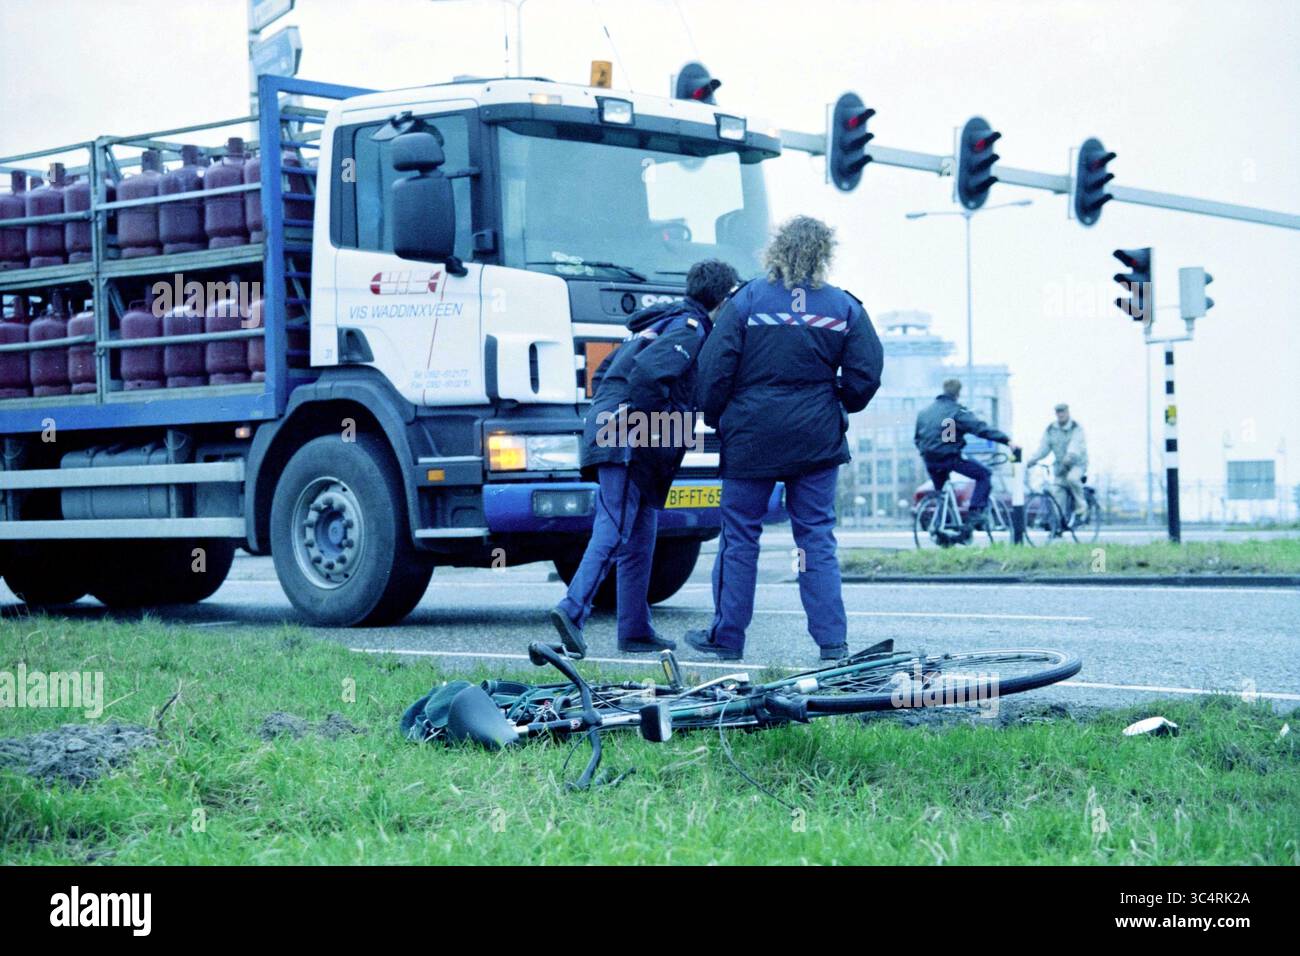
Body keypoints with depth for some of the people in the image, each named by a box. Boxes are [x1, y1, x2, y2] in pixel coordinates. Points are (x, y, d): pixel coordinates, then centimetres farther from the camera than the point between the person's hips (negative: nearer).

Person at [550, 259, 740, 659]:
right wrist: (647, 422, -16)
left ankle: (636, 630, 15)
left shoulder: (662, 322, 25)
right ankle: (573, 609, -24)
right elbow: (648, 370, -23)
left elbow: (605, 370, 29)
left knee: (640, 539, 13)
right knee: (614, 534, -14)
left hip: (608, 433, 10)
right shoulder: (690, 328, -5)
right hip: (628, 444, -10)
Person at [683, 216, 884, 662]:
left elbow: (714, 369, -7)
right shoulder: (845, 308, 1)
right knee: (817, 537, 7)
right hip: (817, 439, 2)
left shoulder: (747, 300, -5)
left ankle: (727, 636, 15)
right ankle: (832, 640, 4)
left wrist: (714, 418, 9)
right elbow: (866, 375, 0)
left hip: (750, 436, -2)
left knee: (739, 536, 8)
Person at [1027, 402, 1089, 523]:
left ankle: (1081, 505, -15)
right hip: (1060, 465, 5)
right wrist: (1032, 460, -21)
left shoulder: (1076, 428, -11)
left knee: (1072, 478, -34)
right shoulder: (1050, 430, 3)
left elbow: (1076, 445, -28)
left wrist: (1070, 456, -49)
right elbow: (1043, 447, -3)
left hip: (1077, 463, -5)